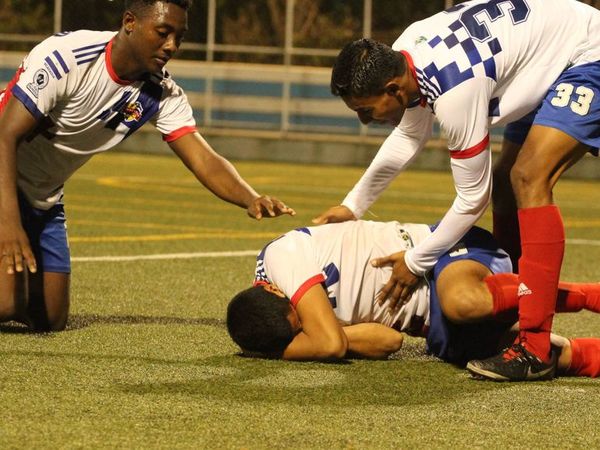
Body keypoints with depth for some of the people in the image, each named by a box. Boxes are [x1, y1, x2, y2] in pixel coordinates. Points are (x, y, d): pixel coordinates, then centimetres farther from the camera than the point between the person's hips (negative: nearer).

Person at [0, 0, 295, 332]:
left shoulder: (162, 95, -8)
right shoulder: (68, 56, -27)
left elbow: (204, 160, -17)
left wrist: (252, 201, -39)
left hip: (43, 199, 7)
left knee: (50, 320, 7)